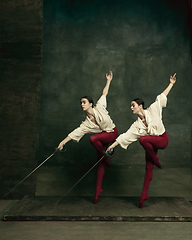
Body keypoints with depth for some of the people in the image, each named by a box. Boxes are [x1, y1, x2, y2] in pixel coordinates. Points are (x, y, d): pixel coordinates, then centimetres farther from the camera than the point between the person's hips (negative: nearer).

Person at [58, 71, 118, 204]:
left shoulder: (99, 107, -11)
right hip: (103, 138, 4)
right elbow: (76, 132, -12)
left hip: (112, 133, -4)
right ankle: (98, 189, 11)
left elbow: (104, 94, -1)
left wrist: (108, 81, 1)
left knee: (93, 138, -31)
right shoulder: (86, 123, -7)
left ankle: (106, 156, -6)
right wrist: (63, 142, -21)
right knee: (100, 163, 2)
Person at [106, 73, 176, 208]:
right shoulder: (136, 125, -3)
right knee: (149, 168, 3)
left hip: (162, 139, -4)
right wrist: (113, 145, -10)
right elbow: (126, 136, -4)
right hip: (151, 144, 4)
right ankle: (145, 194, 14)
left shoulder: (153, 110, -10)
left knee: (143, 139, -32)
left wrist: (171, 83, -2)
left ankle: (155, 159, -8)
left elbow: (162, 97, -3)